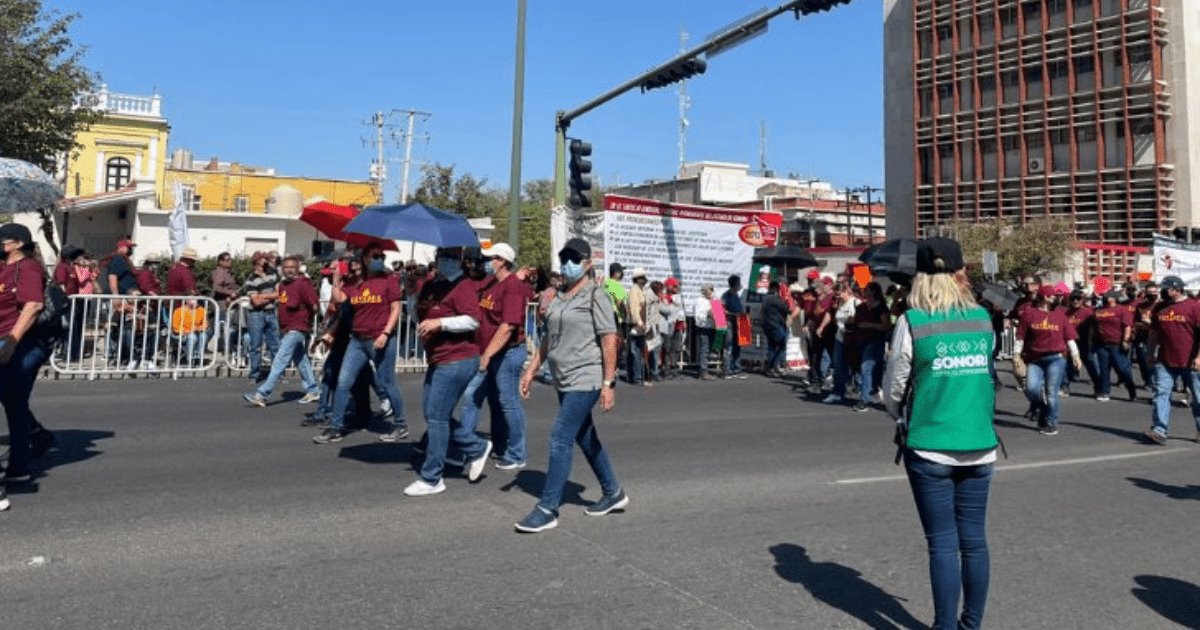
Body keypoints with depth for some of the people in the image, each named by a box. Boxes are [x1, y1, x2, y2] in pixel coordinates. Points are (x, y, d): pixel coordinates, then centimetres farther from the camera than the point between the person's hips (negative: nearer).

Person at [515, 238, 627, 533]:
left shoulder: (595, 296, -9)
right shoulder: (558, 298, 14)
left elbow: (609, 340, -14)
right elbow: (548, 338, 20)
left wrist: (609, 383, -19)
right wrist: (531, 370, 14)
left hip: (585, 380, -8)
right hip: (565, 381, 8)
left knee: (560, 439, -11)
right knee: (585, 438, 15)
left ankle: (548, 509, -4)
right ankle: (613, 493, 31)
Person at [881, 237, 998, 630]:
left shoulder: (912, 322, -10)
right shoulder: (983, 319, 2)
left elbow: (893, 388, -3)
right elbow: (988, 376, 12)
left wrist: (905, 421, 16)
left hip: (929, 447, -3)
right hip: (979, 446, 4)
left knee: (943, 543, 3)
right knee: (974, 539, 12)